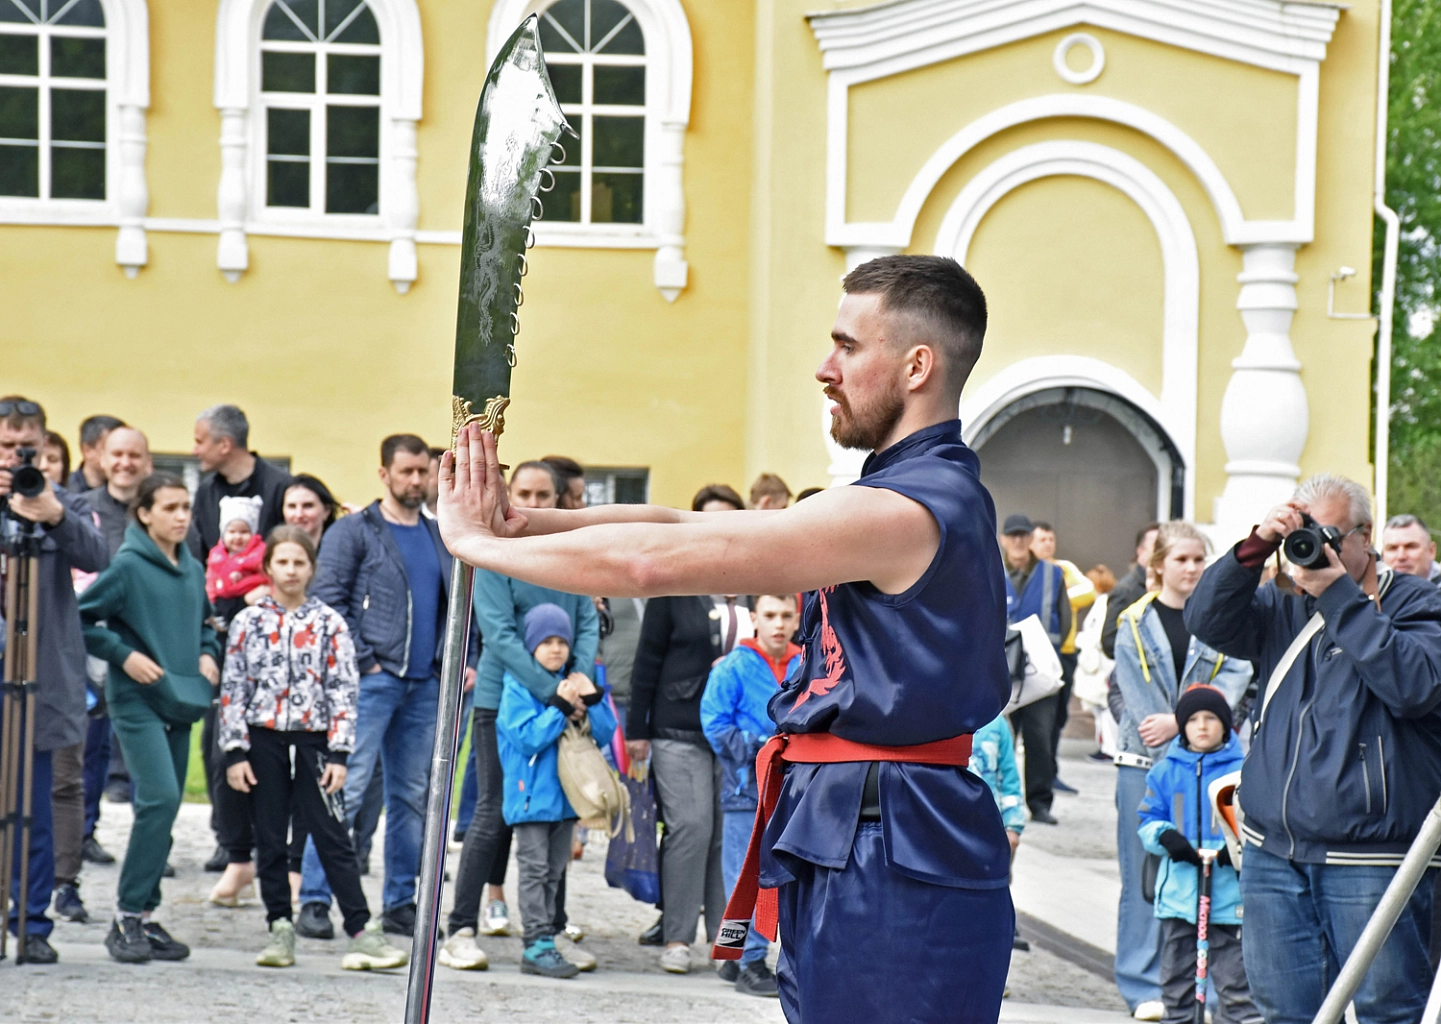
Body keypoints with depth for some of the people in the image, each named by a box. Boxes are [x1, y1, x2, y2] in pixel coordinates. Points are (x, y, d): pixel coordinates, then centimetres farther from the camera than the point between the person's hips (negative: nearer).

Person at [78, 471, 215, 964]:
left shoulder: (194, 570, 10)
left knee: (165, 806, 8)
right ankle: (127, 917, -10)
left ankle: (144, 915, 16)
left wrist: (208, 653, 7)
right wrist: (124, 654, -14)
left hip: (179, 703, 7)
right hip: (136, 701, -7)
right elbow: (80, 619, -7)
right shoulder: (127, 565, -9)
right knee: (160, 799, -18)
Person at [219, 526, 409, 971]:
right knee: (270, 841, 6)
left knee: (332, 837, -4)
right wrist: (235, 753, -4)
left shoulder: (329, 623, 2)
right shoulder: (249, 622, 3)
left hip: (312, 740, -1)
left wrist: (338, 755, -6)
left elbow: (343, 691, 1)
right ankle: (280, 929, 14)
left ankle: (362, 931, -5)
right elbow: (232, 689, 2)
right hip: (263, 740, 1)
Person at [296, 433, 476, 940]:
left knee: (412, 795, 9)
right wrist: (361, 660, -12)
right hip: (371, 680, -6)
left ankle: (400, 904, 16)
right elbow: (328, 599, -7)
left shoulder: (441, 538, 16)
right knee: (345, 789, -10)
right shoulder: (354, 532, -1)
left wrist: (464, 659, 8)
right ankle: (314, 901, -9)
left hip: (425, 684, 6)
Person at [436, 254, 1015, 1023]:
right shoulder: (928, 492, 17)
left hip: (890, 869, -10)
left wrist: (475, 541, -8)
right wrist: (523, 523, 4)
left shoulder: (905, 511, -17)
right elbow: (684, 525, 13)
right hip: (843, 852, 10)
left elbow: (653, 562, -18)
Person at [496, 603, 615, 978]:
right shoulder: (518, 685, -7)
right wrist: (560, 708, -21)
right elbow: (527, 738, -16)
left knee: (554, 871, 9)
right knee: (535, 869, -5)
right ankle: (538, 943, -5)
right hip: (531, 792, -6)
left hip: (567, 791, 6)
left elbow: (605, 734, 4)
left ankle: (540, 946, 14)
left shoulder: (578, 682, 8)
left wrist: (591, 702, -12)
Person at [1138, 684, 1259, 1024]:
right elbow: (1149, 818, 10)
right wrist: (1165, 836, -11)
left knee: (1235, 976, -3)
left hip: (1229, 891, -3)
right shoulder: (1165, 771, 8)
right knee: (1176, 976, 13)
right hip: (1178, 891, 3)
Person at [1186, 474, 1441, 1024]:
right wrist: (1254, 549, -11)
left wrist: (1339, 594, -17)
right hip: (1274, 852, 5)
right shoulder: (1285, 609, 15)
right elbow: (1208, 621, 2)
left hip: (1368, 861, -5)